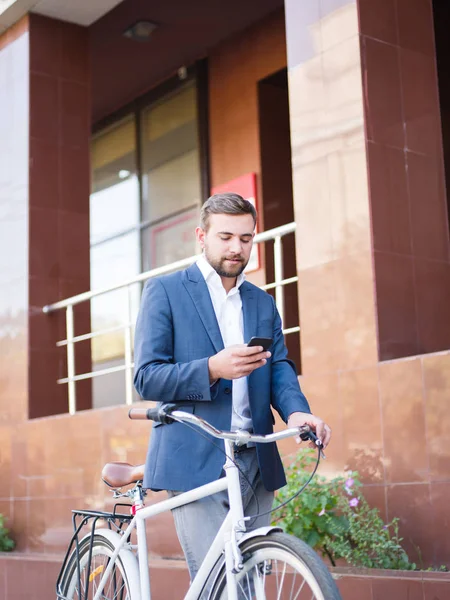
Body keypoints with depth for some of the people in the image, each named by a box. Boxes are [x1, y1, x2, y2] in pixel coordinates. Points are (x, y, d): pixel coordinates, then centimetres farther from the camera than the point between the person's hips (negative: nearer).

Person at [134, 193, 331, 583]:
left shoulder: (264, 303, 19)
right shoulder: (164, 291, 3)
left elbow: (280, 367, 8)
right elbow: (146, 378, -4)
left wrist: (295, 410, -15)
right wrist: (211, 369, -21)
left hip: (257, 463, 5)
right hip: (196, 461, -5)